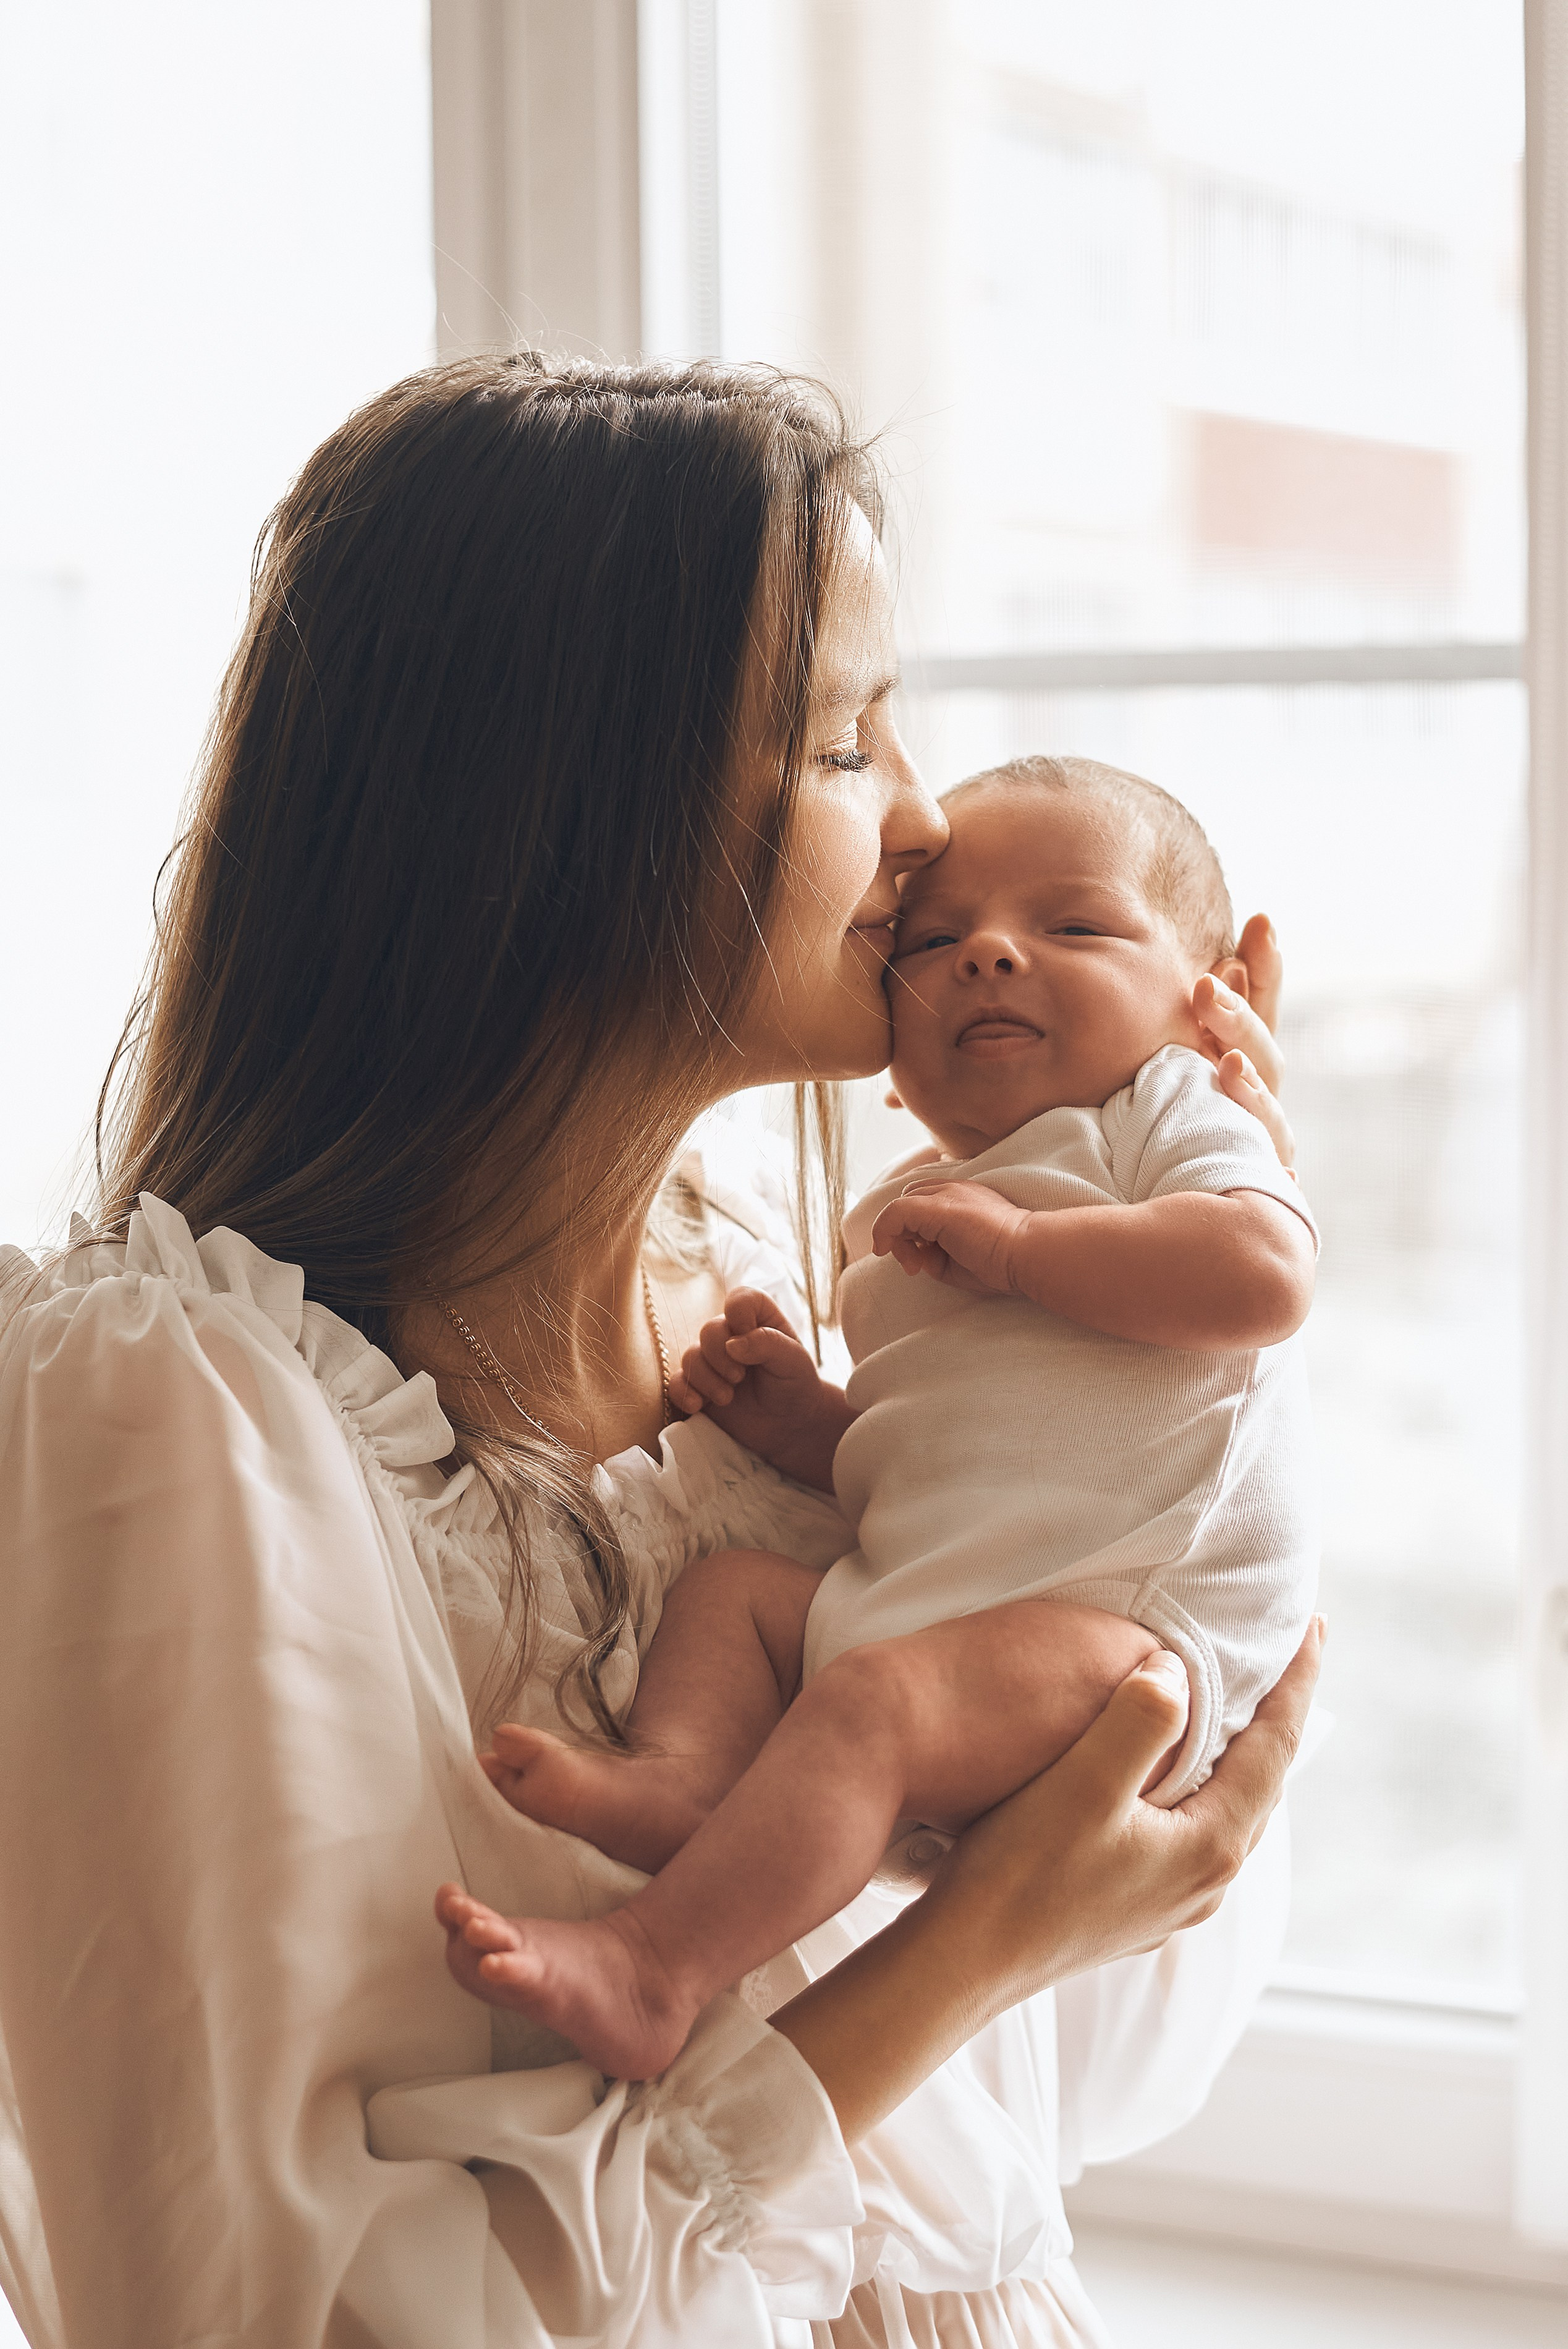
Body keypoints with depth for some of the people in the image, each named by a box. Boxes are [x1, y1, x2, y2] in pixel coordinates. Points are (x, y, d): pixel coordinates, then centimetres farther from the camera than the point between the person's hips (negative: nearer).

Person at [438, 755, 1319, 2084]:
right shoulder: (911, 1219, 26)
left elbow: (1266, 1276, -18)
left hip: (1137, 1626, -9)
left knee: (872, 1698, -29)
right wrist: (801, 1419, 9)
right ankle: (681, 1780, -23)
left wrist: (1020, 1244, -14)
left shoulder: (1164, 1124, 5)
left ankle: (651, 1971, -37)